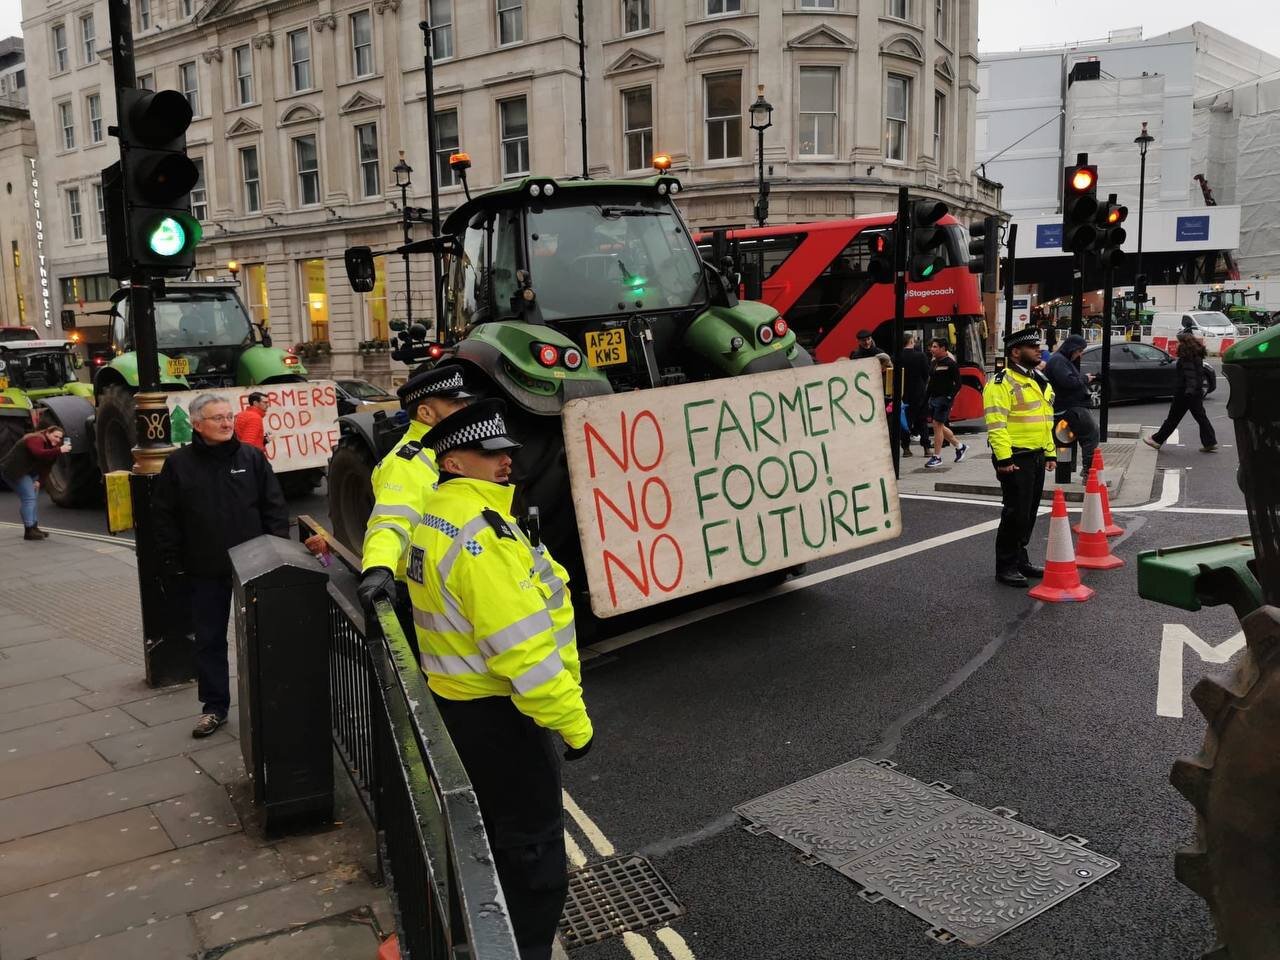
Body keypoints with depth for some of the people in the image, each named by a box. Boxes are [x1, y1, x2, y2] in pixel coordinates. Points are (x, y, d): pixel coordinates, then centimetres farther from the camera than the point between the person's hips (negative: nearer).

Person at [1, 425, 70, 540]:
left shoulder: (49, 446, 9)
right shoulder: (36, 440, -21)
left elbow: (46, 466, 4)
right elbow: (39, 454, -43)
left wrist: (39, 481, -7)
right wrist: (59, 451, -50)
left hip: (28, 471, 10)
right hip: (14, 470, -10)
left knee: (34, 498, 12)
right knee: (29, 498, -15)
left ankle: (33, 527, 20)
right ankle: (29, 531, -15)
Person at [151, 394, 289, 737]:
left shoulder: (252, 457, -1)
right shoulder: (179, 463, -1)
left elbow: (274, 507, 1)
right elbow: (164, 517, 1)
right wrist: (173, 566, -3)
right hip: (205, 571, 1)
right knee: (209, 640, 10)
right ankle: (215, 707, 23)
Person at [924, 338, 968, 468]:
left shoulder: (950, 363, -10)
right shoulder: (933, 362, 13)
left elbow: (958, 384, -12)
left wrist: (950, 398, -19)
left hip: (944, 398, -8)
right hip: (933, 398, 8)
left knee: (938, 425, -8)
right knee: (939, 426, 12)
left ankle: (937, 457, -1)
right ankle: (960, 446, 29)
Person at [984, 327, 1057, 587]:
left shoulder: (1039, 381, 17)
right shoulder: (1002, 383, -12)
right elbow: (996, 424, -19)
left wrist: (1050, 453, 20)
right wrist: (1004, 458, -24)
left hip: (1037, 456, 9)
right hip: (1015, 458, -9)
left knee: (1029, 512, 14)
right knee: (1015, 513, -7)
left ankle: (1020, 559, 26)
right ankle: (1005, 566, 1)